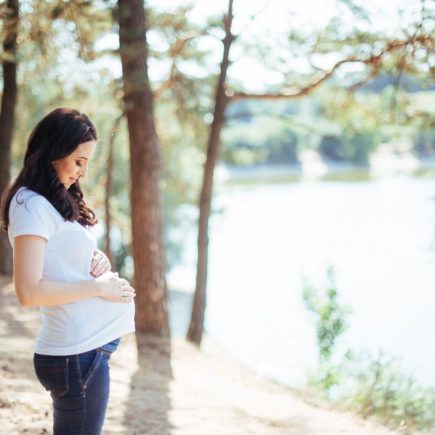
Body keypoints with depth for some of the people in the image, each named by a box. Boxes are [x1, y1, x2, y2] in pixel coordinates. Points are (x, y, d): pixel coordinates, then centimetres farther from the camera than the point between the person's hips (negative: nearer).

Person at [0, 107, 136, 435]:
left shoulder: (60, 201, 14)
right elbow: (29, 291, -23)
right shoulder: (32, 204, -15)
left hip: (91, 345, 10)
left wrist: (98, 262, 0)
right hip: (78, 352, -10)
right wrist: (99, 287, -16)